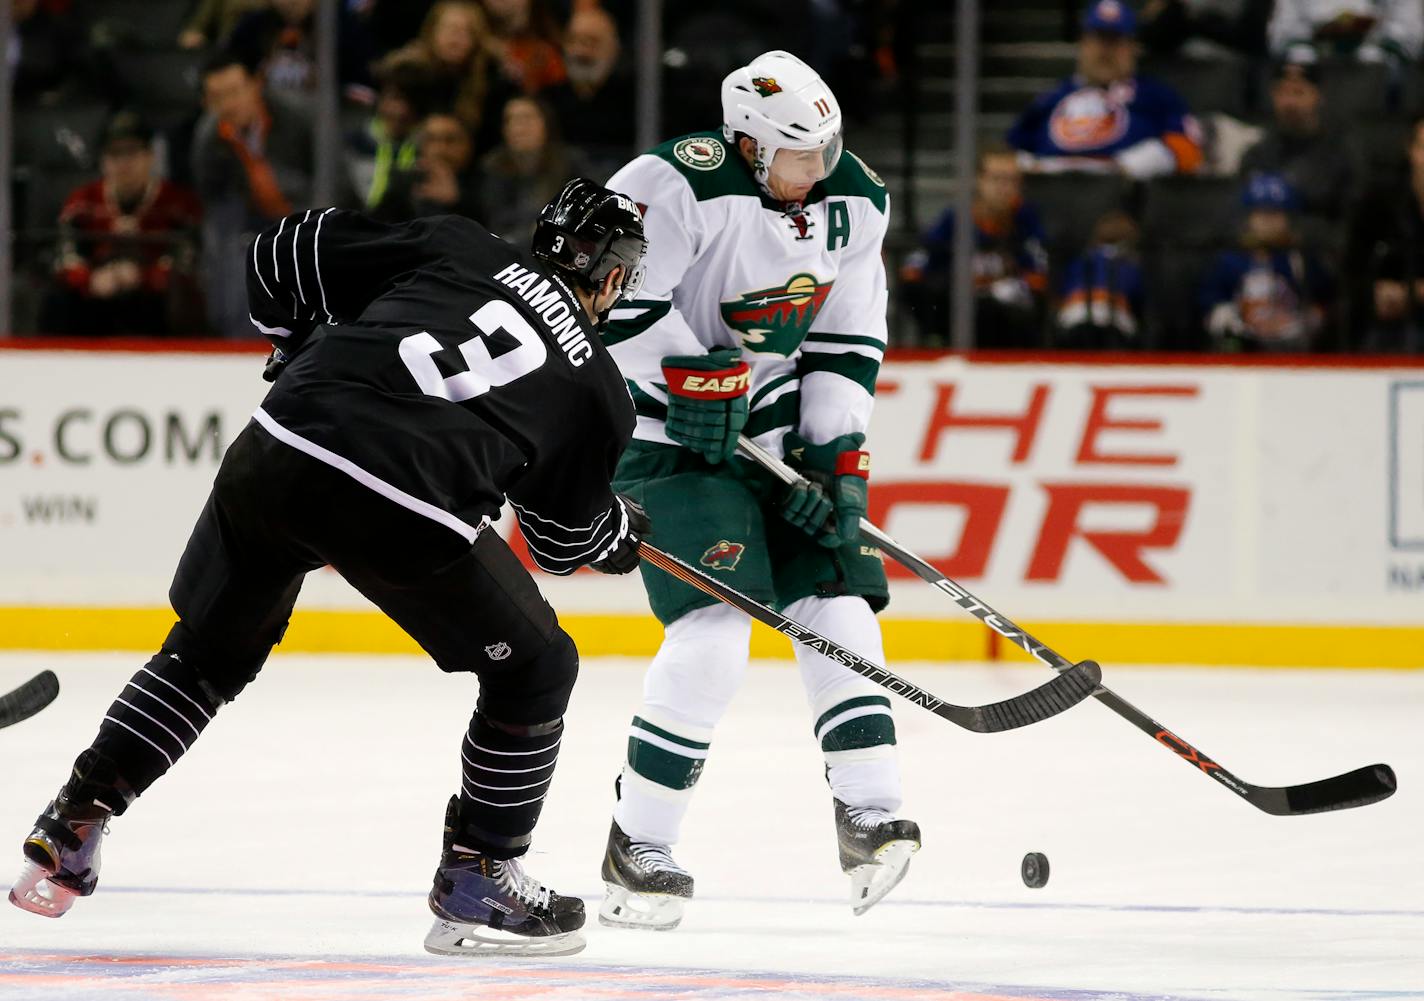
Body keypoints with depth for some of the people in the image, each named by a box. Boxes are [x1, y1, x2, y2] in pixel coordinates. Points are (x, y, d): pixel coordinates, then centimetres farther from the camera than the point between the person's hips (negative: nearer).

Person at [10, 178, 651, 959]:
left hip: (276, 453, 4)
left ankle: (69, 832, 26)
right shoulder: (597, 386, 17)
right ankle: (476, 884, 20)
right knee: (534, 669, 20)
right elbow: (566, 541, 27)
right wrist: (627, 533, 48)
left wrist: (302, 354, 37)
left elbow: (286, 257, 20)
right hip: (408, 513, -4)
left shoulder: (454, 248, 21)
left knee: (210, 651, 27)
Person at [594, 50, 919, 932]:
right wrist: (695, 374, -25)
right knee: (715, 626, -19)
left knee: (839, 596, -1)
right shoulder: (679, 185, -23)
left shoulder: (855, 204, -2)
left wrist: (838, 460, -3)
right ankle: (638, 849, -11)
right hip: (669, 430, -7)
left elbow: (848, 344, 4)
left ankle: (868, 817, 7)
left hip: (779, 432, 7)